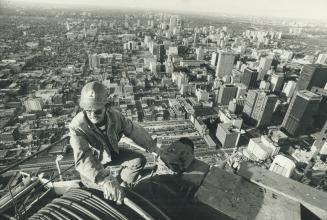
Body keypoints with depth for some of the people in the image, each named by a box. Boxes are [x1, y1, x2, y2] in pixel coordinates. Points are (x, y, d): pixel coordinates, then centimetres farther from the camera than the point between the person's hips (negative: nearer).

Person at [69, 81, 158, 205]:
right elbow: (83, 159, -46)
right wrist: (105, 181, -62)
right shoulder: (77, 126, -36)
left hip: (112, 153, 4)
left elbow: (133, 130, -7)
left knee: (139, 161, -5)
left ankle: (121, 184, 17)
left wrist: (150, 144, 7)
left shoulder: (114, 115, -24)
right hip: (92, 163, -4)